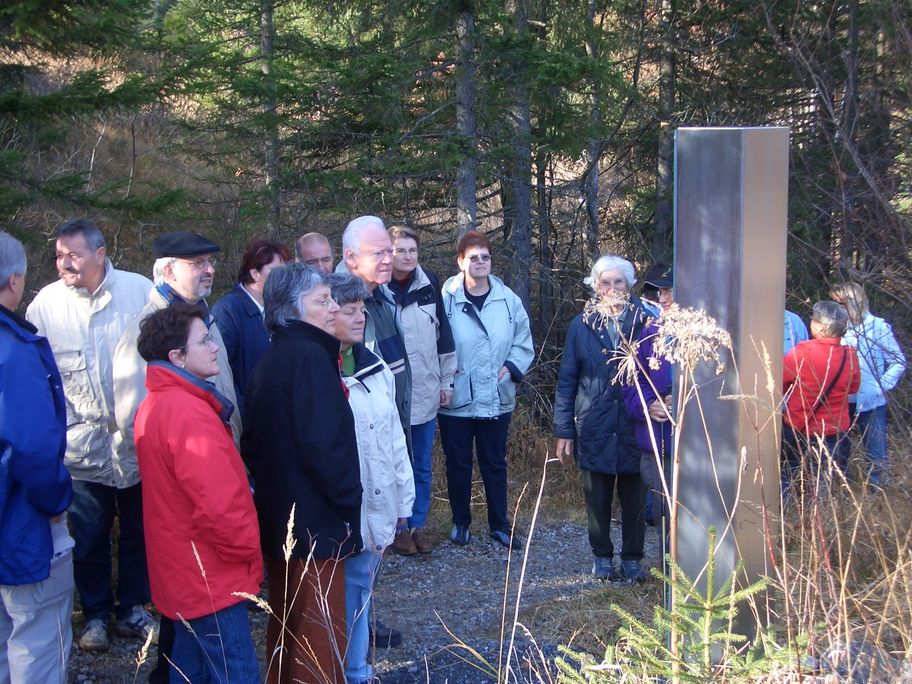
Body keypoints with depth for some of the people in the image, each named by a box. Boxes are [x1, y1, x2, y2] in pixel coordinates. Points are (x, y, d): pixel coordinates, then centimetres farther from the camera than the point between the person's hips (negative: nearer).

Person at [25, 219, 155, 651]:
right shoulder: (46, 303, -5)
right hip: (83, 446, 0)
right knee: (89, 537, 9)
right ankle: (96, 614, 27)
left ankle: (132, 608, 31)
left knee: (138, 531, 13)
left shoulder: (140, 291, -7)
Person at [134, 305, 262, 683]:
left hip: (182, 573, 10)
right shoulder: (188, 413, -24)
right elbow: (217, 501, -28)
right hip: (212, 579, -10)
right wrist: (248, 549, -11)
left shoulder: (155, 404, 9)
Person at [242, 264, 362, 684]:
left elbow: (252, 443, 17)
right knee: (321, 637, -1)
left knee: (286, 628, 20)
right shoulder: (310, 357, -17)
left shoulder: (273, 358, 12)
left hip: (279, 519, 10)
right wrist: (349, 501, -13)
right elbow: (322, 445, -23)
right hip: (315, 523, -10)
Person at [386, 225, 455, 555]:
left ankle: (418, 524, 25)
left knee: (422, 467, 13)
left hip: (426, 393, 4)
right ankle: (400, 528, 20)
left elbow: (443, 333, 9)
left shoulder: (429, 284, 2)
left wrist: (446, 380, 9)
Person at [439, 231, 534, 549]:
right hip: (455, 399, -2)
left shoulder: (508, 299, 0)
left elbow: (524, 342, 6)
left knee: (495, 463, 13)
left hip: (496, 399, 2)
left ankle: (499, 524, 25)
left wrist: (511, 367, -8)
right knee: (458, 463, 11)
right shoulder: (446, 299, -9)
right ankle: (460, 522, 26)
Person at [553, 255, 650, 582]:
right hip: (594, 426, 1)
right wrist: (563, 429, 0)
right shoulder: (582, 325, 3)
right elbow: (567, 379, 4)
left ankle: (632, 558, 22)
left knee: (634, 496, 7)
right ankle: (602, 556, 25)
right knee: (597, 495, 9)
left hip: (635, 424, -1)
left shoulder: (645, 322, 0)